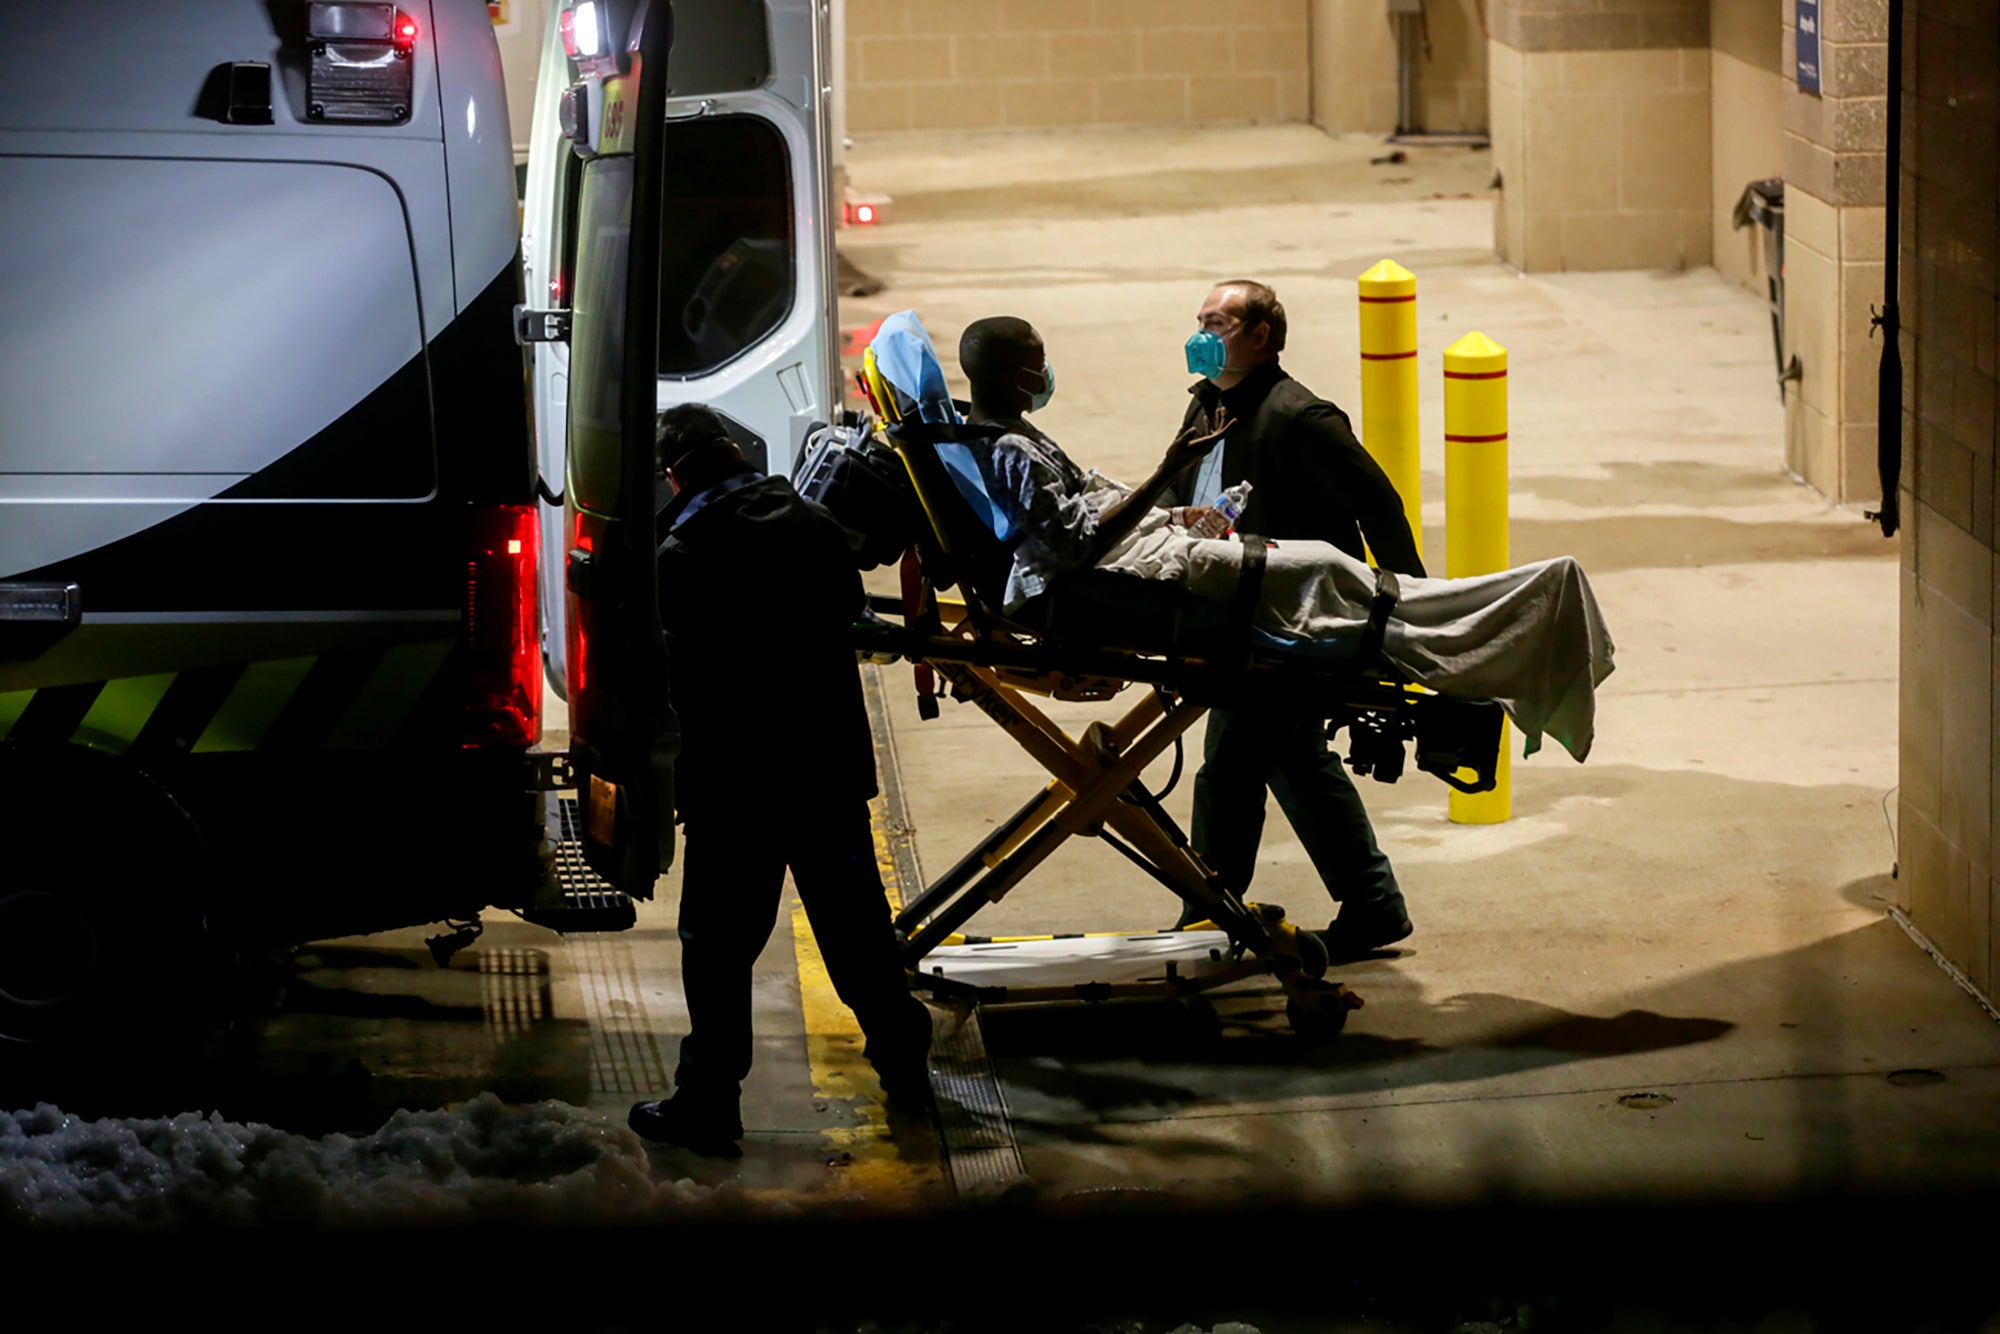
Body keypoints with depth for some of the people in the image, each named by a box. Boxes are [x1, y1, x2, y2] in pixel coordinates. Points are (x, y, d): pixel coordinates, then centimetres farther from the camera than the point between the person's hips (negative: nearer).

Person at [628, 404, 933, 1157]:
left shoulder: (686, 551, -15)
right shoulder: (810, 523, 3)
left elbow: (687, 671, -13)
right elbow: (849, 608, 17)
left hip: (736, 778, -6)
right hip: (833, 762, 6)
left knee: (719, 942, 1)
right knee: (854, 917, 18)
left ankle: (709, 1102, 3)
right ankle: (903, 1062, 29)